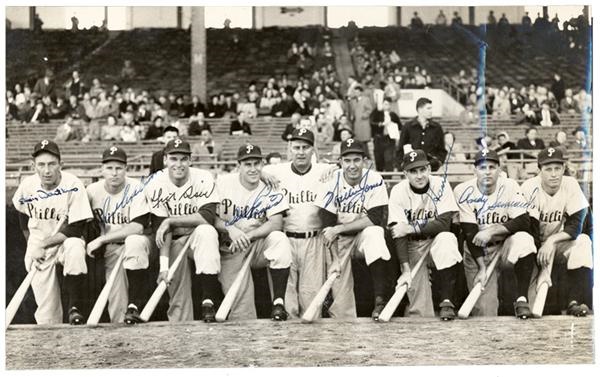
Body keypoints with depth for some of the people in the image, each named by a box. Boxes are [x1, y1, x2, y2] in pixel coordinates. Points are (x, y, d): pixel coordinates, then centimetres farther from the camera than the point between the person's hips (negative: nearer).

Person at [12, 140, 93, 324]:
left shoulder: (73, 186, -17)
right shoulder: (27, 186, -6)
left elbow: (75, 229, -17)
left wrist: (42, 244, -19)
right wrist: (32, 247, 6)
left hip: (65, 241, -2)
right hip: (38, 247, 2)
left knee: (74, 247, -38)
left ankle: (75, 308, -29)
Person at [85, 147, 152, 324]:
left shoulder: (136, 189, -14)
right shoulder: (92, 191, -2)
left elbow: (137, 228, -23)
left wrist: (100, 240, -24)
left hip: (136, 241, -3)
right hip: (110, 249, 3)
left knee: (134, 241, -38)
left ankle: (134, 306, -37)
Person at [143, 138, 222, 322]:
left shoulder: (203, 179, -12)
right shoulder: (155, 186, -9)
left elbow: (207, 217, -23)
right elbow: (160, 229, -14)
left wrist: (170, 221, -25)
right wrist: (163, 264, -26)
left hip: (200, 238, -1)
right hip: (174, 243, 1)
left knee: (206, 231, -35)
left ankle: (208, 302, -36)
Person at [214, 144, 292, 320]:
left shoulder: (270, 191, -4)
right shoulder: (222, 183, -5)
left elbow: (276, 223, -16)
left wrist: (247, 236, -28)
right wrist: (231, 229, -25)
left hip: (258, 246, 1)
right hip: (230, 251, -1)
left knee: (279, 239, -32)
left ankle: (279, 301, -29)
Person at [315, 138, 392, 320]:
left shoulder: (374, 181, -12)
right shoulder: (332, 182, -10)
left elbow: (375, 219, -17)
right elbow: (327, 224, -13)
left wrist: (339, 228, -22)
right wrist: (334, 262, -22)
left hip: (366, 233, -2)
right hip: (340, 238, 2)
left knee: (373, 234, -33)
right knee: (338, 276, -15)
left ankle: (380, 300, -35)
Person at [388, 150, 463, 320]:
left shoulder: (440, 185, -11)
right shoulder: (398, 192, -12)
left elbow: (444, 223, -20)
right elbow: (399, 234, -18)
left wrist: (411, 228, -27)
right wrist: (405, 270, -28)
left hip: (437, 241, 1)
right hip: (412, 247, -1)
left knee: (446, 239, -36)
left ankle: (446, 302, -29)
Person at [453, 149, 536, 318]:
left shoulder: (510, 187, -11)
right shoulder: (464, 191, -13)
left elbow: (523, 222, -20)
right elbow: (470, 233, -15)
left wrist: (492, 230, -30)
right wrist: (481, 267, -21)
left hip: (505, 246, 1)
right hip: (477, 253, 0)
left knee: (524, 240, -34)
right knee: (484, 311, -11)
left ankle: (521, 299, -27)